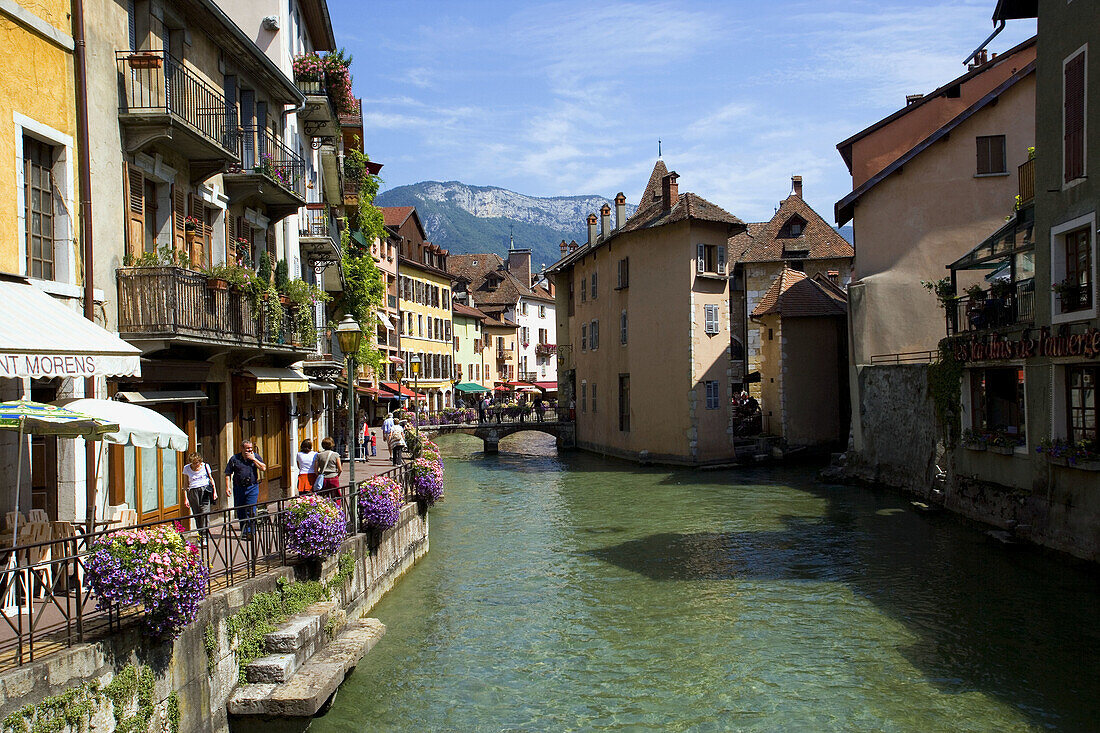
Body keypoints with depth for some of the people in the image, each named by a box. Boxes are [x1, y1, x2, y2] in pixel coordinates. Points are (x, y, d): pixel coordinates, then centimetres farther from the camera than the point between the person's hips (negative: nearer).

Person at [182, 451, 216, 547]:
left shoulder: (205, 466, 3)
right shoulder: (186, 468, 5)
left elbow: (211, 479, 15)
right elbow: (186, 484, 10)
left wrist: (214, 491, 9)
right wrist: (186, 498, 5)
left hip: (205, 490, -2)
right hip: (193, 492, 2)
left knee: (205, 513, -14)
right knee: (197, 516, 0)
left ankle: (205, 537, -16)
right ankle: (200, 536, 9)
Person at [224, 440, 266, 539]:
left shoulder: (256, 456, 5)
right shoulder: (234, 459, 3)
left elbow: (263, 468, -5)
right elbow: (228, 474, 4)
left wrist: (254, 459, -10)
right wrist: (227, 487, -5)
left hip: (252, 487, -1)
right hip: (239, 488, 1)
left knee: (251, 511, -9)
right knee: (240, 511, 9)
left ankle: (249, 532, -8)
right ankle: (243, 532, 22)